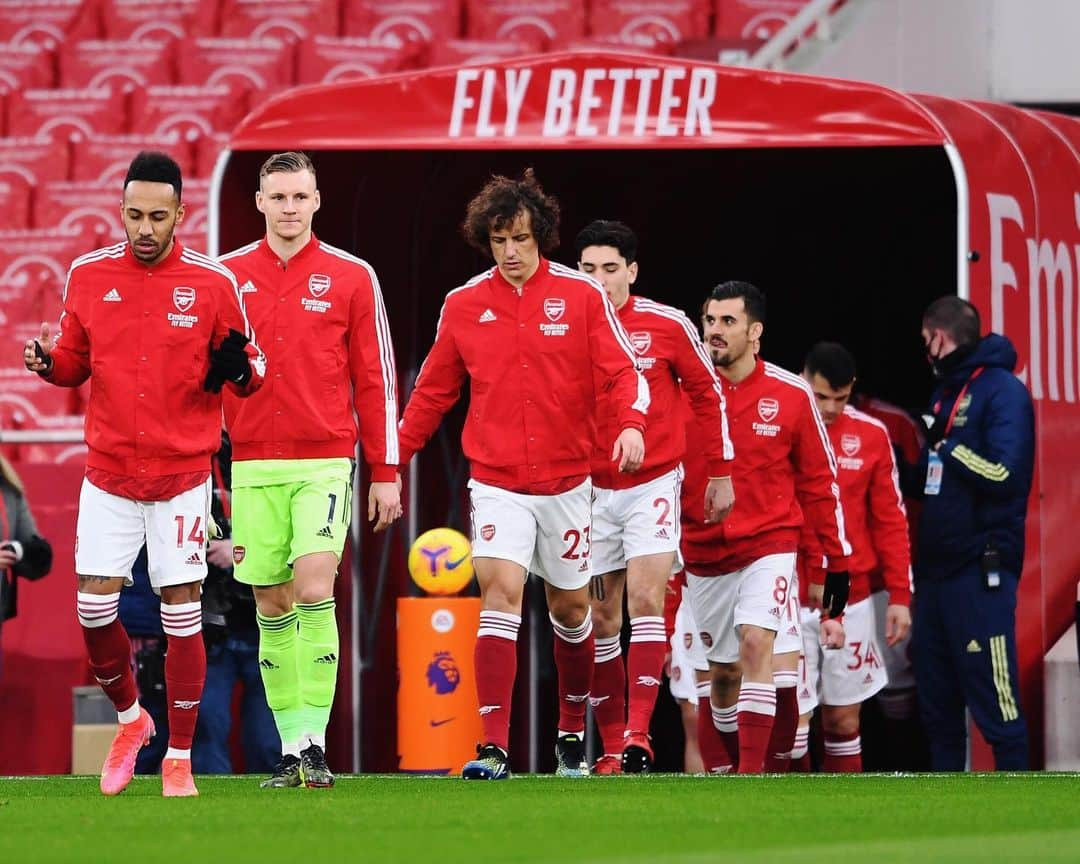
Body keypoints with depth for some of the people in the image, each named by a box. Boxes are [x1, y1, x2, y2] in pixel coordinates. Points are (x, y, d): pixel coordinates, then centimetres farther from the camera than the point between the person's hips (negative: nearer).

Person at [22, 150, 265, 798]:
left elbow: (252, 371, 4)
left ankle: (180, 757, 9)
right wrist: (48, 362, -9)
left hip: (183, 473, -2)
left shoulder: (213, 283, -4)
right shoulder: (90, 276, 2)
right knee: (94, 608, -2)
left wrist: (238, 367, -19)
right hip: (109, 471, 2)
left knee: (183, 612, -2)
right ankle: (131, 718, 24)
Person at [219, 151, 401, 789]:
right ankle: (290, 749, 11)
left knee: (314, 588, -17)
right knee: (271, 604, 4)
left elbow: (376, 378, 5)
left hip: (325, 461, -2)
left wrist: (386, 472, 2)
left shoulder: (351, 277, 3)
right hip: (254, 465, 2)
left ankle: (315, 743, -16)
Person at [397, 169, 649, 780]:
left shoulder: (582, 295, -2)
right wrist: (393, 456, 8)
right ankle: (494, 746, -23)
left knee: (570, 606, 12)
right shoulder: (463, 305, 2)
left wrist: (632, 423, -26)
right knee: (501, 590, -18)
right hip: (497, 482, -1)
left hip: (567, 478, 1)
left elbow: (623, 371, -7)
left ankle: (574, 730, 34)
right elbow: (434, 391, 11)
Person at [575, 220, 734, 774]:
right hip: (589, 489, 2)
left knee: (645, 600, -18)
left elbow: (708, 393, 6)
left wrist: (721, 472, 8)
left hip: (653, 484, -2)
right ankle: (613, 746, 9)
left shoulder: (667, 325, -6)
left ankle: (638, 735, -22)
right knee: (601, 620, 3)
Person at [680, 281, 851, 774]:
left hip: (769, 545, -2)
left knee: (757, 642, -21)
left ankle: (752, 773, -23)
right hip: (703, 554, 2)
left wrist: (837, 560, 6)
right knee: (723, 673, 8)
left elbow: (818, 482, 5)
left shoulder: (791, 395, -2)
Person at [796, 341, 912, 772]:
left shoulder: (871, 434, 4)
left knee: (844, 721, 8)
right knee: (791, 720, -7)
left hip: (852, 601, 3)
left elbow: (890, 520, 9)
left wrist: (900, 595, 5)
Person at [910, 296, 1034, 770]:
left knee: (993, 696, -10)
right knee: (936, 696, 12)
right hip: (937, 568, 9)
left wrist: (948, 448, -10)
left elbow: (1003, 472, -20)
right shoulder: (945, 393, 19)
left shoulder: (1002, 391, -8)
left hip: (981, 571, -9)